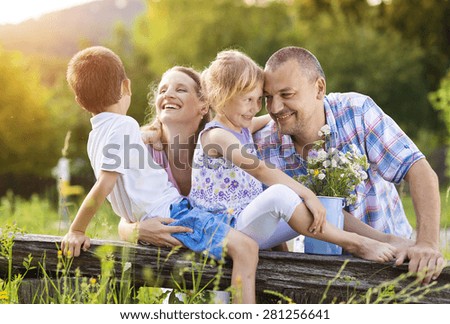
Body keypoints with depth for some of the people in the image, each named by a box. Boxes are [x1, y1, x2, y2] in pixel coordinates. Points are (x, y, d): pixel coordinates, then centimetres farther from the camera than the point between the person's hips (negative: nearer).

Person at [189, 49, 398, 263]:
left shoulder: (244, 129, 14)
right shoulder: (216, 135, -16)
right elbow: (259, 169, -29)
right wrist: (306, 194, -34)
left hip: (253, 226, 10)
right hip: (230, 228, -10)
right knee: (279, 194, -33)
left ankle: (385, 239, -4)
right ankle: (353, 244, -27)